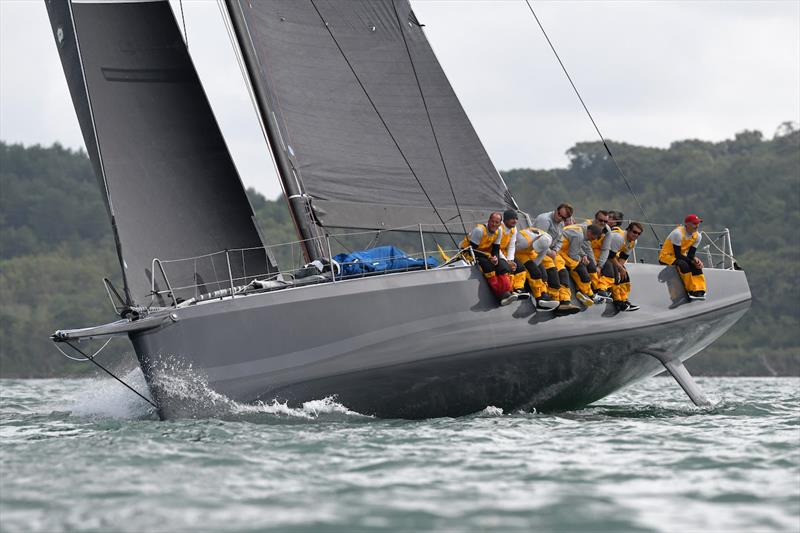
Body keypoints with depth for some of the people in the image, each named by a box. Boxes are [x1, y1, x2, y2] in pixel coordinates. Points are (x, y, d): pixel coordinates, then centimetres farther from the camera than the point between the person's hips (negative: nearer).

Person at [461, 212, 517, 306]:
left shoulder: (498, 231, -3)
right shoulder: (479, 230, -25)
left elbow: (496, 250, -2)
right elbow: (472, 250, -27)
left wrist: (496, 258, -25)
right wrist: (488, 256, -35)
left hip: (485, 253, 7)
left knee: (501, 264, -17)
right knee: (487, 263, -34)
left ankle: (505, 292, -30)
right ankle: (500, 294, -37)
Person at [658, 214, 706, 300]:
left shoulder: (697, 236, -2)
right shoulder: (678, 233, -25)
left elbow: (690, 255, -4)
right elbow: (677, 255, -25)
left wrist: (695, 260, -26)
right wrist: (692, 261, -29)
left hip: (680, 256, 7)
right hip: (666, 256, -7)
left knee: (697, 266, -20)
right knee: (684, 265, -34)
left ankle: (699, 290, -23)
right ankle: (691, 291, -27)